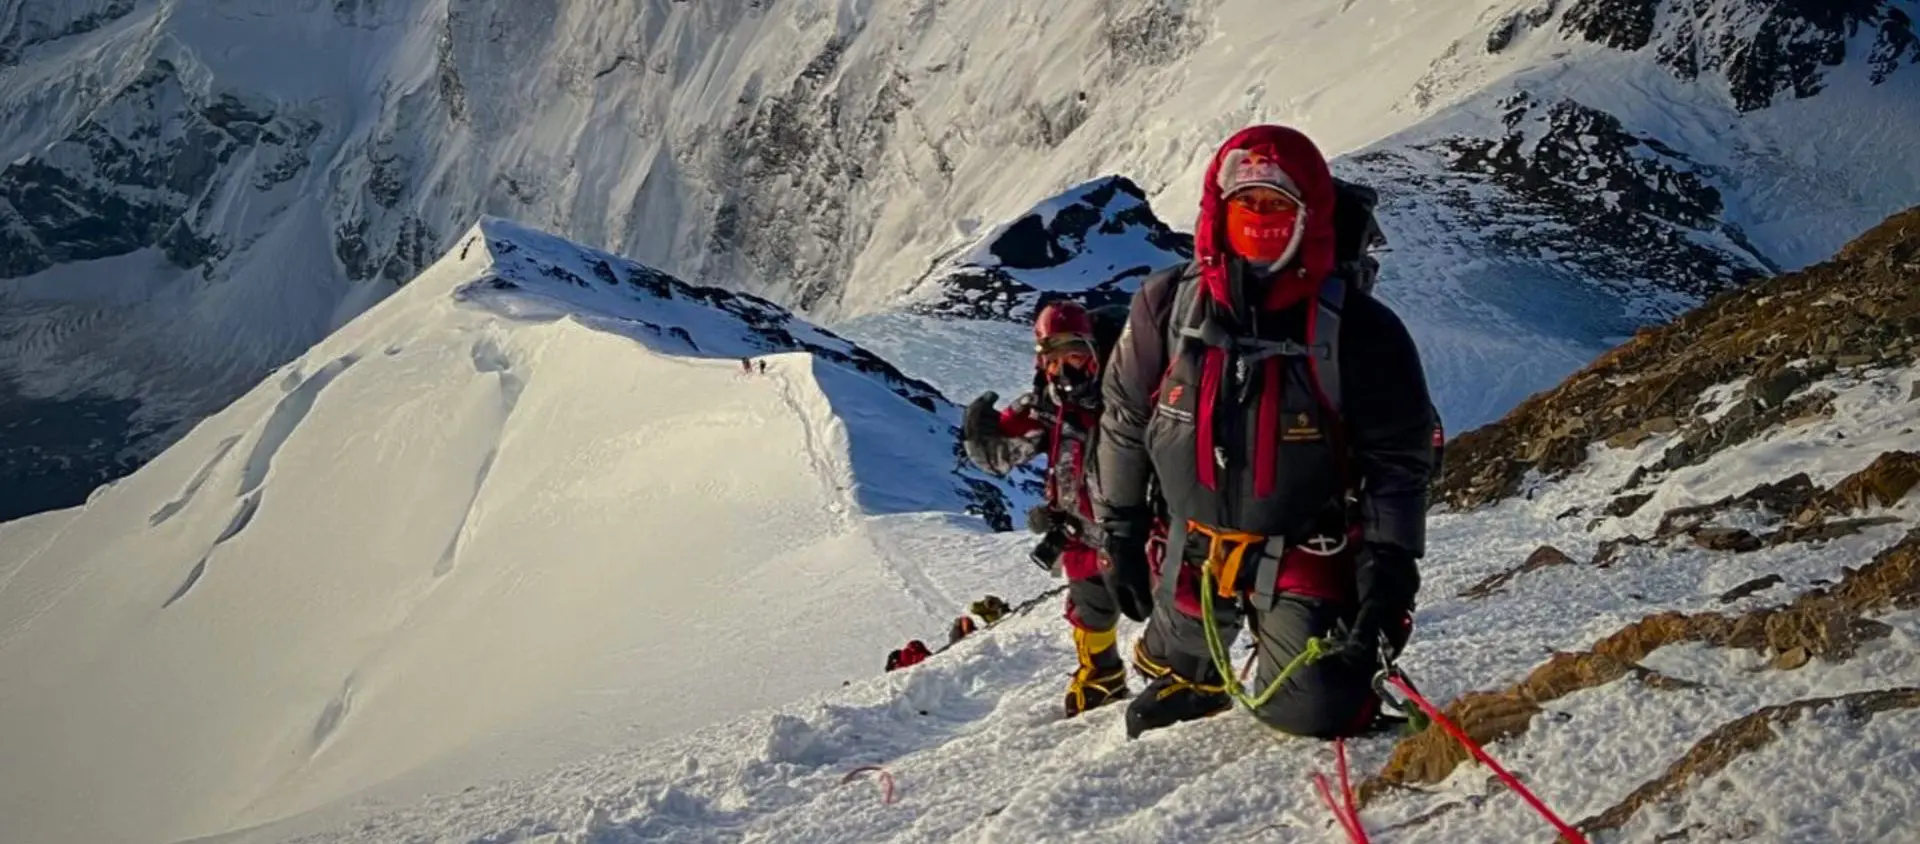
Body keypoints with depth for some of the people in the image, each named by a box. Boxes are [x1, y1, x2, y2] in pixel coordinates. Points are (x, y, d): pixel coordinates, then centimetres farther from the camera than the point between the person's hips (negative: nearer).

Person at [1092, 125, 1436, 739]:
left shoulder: (1359, 330, -15)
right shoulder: (1168, 304, -7)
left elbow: (1398, 462, -10)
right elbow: (1124, 423, 4)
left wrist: (1388, 578, -16)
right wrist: (1120, 535, 5)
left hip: (1304, 555, -3)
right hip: (1191, 550, 3)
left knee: (1312, 709, -12)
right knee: (1177, 670, 20)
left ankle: (1343, 678, 22)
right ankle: (1190, 684, 55)